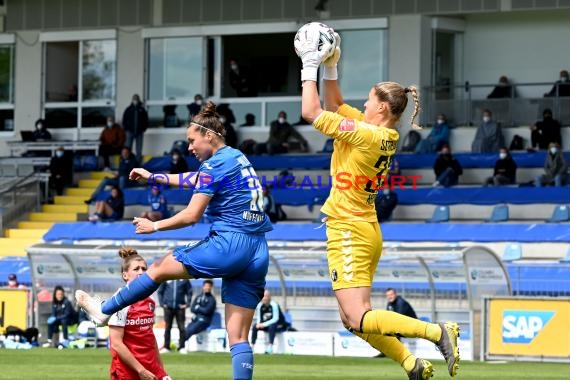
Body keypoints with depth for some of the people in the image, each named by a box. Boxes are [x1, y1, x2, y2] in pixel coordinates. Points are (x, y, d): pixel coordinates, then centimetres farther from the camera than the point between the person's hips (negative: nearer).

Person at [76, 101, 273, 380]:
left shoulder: (215, 164, -8)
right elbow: (191, 180, 35)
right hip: (257, 254, 8)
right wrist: (153, 176, 43)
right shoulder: (237, 158, 19)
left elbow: (191, 215, -11)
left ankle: (104, 310, 29)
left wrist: (155, 226, 3)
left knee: (159, 268, 13)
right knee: (238, 338, 2)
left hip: (229, 244, -8)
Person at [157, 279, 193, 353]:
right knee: (167, 327, 5)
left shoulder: (184, 280, 2)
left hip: (180, 308, -1)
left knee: (181, 328, -2)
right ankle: (166, 346, 11)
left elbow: (189, 292, 6)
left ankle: (182, 346, 4)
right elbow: (160, 292, 7)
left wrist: (187, 304, -3)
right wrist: (162, 303, -2)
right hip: (168, 307, 1)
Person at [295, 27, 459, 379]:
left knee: (359, 320, -13)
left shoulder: (367, 134, -19)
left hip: (349, 233, -10)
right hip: (366, 231, 10)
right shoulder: (384, 135, 8)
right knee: (353, 318, 15)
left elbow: (312, 112, -16)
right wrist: (329, 68, 11)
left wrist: (310, 66, -8)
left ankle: (438, 331, -19)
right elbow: (335, 106, 21)